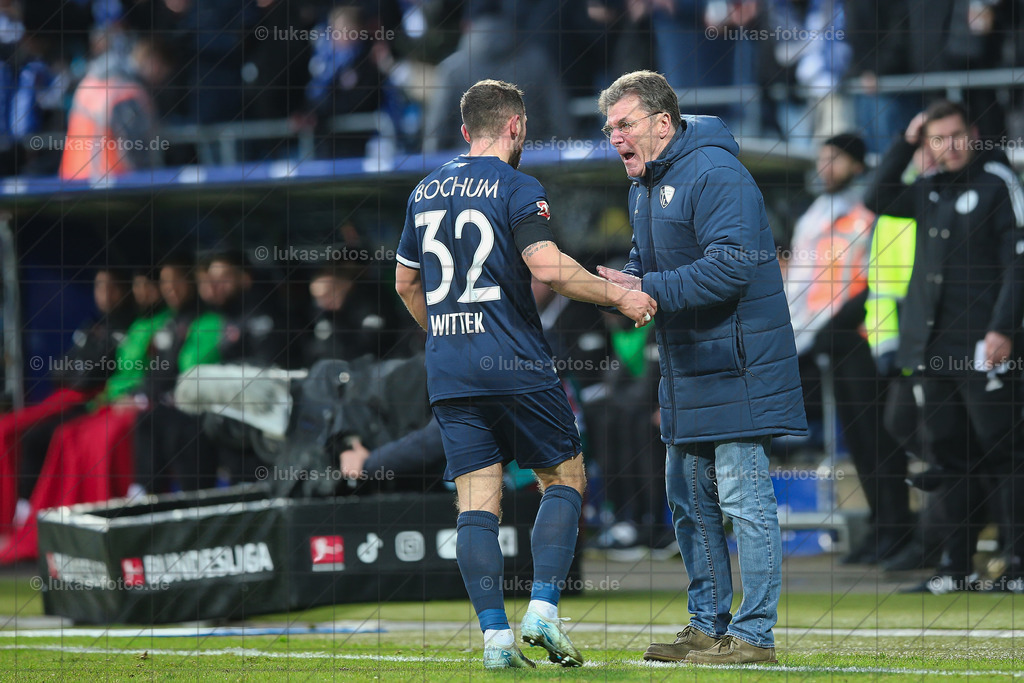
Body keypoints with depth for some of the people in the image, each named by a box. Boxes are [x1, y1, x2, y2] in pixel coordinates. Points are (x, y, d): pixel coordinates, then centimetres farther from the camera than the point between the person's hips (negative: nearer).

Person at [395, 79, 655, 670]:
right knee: (566, 478, 9)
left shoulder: (426, 193, 14)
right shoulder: (517, 189, -6)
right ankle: (543, 610, -4)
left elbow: (406, 282, 23)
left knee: (476, 502, 3)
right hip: (515, 365, -5)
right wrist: (619, 296, -12)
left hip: (448, 372, 5)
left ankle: (496, 636, -3)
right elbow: (547, 266, -20)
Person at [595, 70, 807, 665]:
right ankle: (709, 625, 23)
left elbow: (731, 266, -25)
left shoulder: (716, 175, -16)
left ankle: (754, 635, -5)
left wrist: (647, 290, -24)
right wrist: (620, 279, 2)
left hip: (737, 367, -10)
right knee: (690, 499, 14)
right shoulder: (645, 184, 15)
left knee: (744, 499, -8)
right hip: (687, 371, 10)